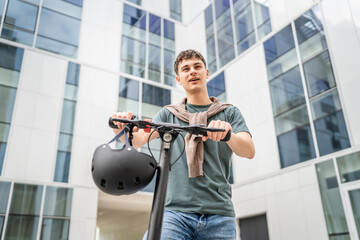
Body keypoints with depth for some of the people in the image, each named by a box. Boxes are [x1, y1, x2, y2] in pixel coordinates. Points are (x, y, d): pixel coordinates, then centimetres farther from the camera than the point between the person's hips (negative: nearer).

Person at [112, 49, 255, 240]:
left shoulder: (229, 112, 13)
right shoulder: (168, 114, 15)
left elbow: (249, 151, -2)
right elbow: (138, 139, 2)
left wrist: (227, 133, -23)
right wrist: (124, 129, -21)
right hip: (175, 211, 0)